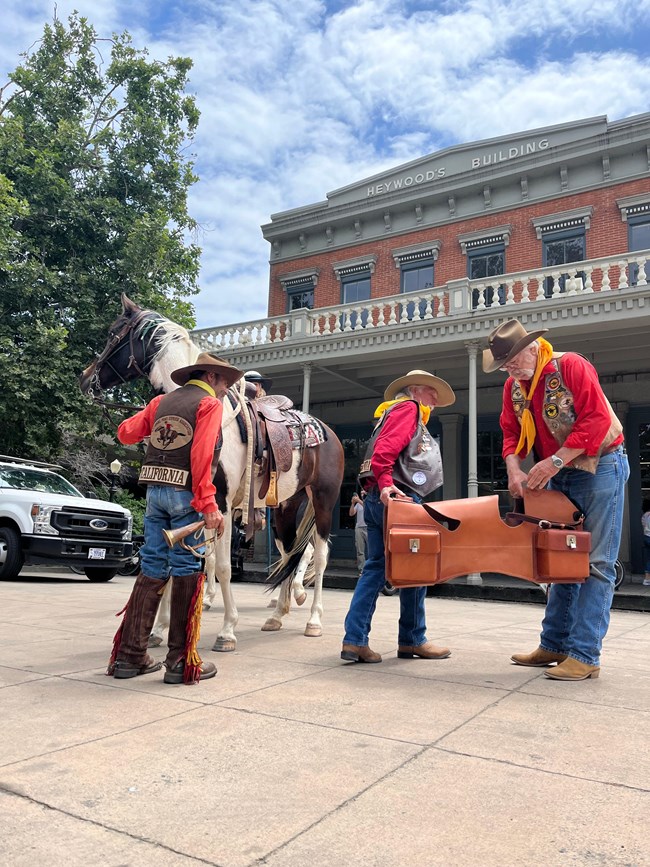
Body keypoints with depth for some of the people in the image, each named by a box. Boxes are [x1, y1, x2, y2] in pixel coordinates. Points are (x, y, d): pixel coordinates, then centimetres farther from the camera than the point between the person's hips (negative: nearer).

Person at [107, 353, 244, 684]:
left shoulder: (162, 401, 17)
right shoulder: (210, 403, -1)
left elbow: (125, 433, 15)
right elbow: (201, 455, -15)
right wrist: (209, 505, -18)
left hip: (155, 490, 6)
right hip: (185, 494, -6)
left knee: (152, 568, 12)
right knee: (187, 570, 0)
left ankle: (129, 655, 18)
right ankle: (181, 661, 6)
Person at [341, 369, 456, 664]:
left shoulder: (403, 412, 28)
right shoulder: (408, 407, -2)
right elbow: (385, 449, -19)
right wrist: (386, 483, -30)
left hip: (378, 499, 10)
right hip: (397, 497, -10)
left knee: (375, 569, 6)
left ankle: (354, 640, 1)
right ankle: (412, 639, 13)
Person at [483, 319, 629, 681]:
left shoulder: (571, 366, -16)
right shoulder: (513, 386, 6)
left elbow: (597, 420, -23)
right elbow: (512, 433, 6)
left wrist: (554, 460, -25)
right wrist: (514, 468, -12)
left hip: (599, 469, -7)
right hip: (560, 477, 8)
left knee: (595, 563, -5)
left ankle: (585, 655, -2)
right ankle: (555, 644, 20)